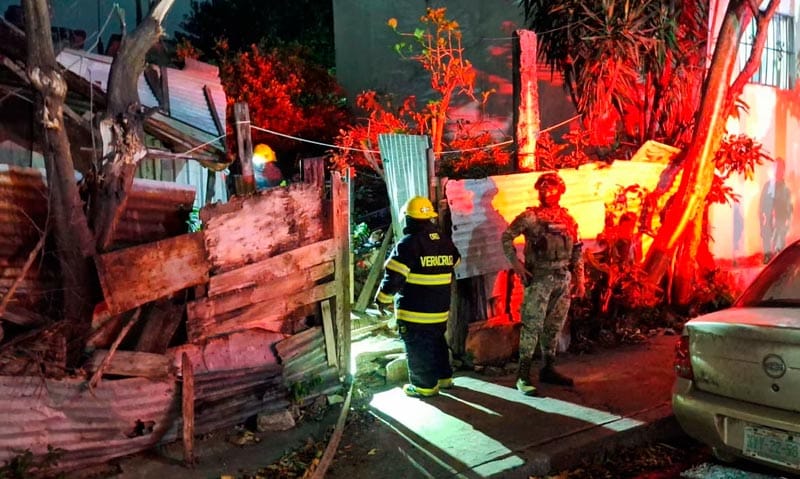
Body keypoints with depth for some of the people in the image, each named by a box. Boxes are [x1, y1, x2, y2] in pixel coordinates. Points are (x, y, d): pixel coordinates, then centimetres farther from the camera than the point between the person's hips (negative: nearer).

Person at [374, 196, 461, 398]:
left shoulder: (408, 244, -18)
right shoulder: (446, 243, 4)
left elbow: (393, 277, -18)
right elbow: (454, 268, 19)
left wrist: (383, 299, -4)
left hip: (414, 311, -7)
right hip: (440, 309, 7)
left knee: (418, 348, 6)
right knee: (437, 342, 23)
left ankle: (425, 385, 14)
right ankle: (444, 376, 33)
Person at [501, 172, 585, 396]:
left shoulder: (568, 219, 9)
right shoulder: (530, 217, -5)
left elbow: (577, 251, 14)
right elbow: (506, 237, -3)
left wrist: (580, 278, 11)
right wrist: (515, 263, -11)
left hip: (563, 279, 5)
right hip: (539, 278, -5)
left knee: (554, 325, 13)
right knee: (532, 325, -7)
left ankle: (549, 369, 26)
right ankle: (523, 375, -3)